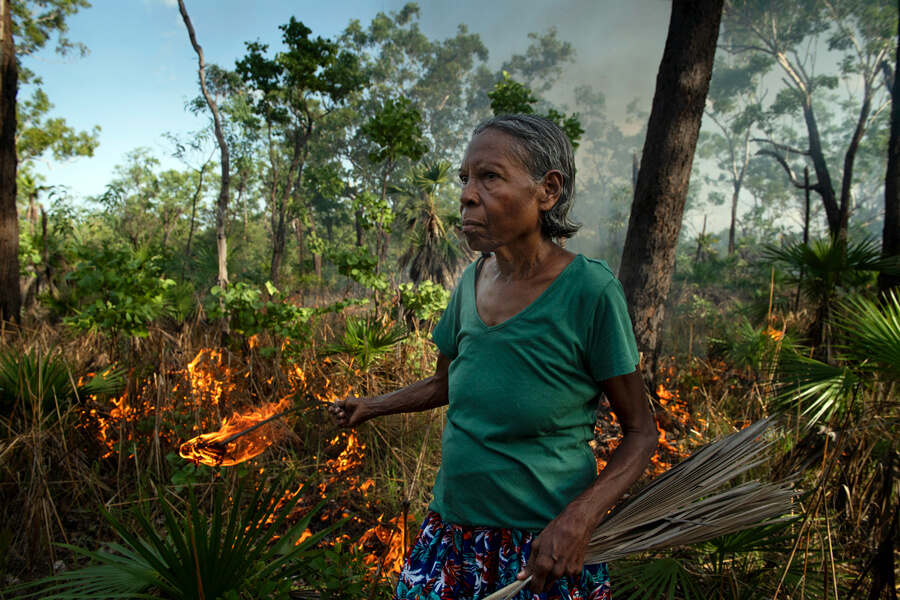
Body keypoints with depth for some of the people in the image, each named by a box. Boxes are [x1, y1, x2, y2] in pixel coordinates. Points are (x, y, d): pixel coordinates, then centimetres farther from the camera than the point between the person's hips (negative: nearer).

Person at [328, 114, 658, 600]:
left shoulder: (589, 290, -18)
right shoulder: (472, 281, -2)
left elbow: (640, 432, -10)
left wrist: (580, 518, -22)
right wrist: (371, 407, 12)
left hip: (543, 546, -4)